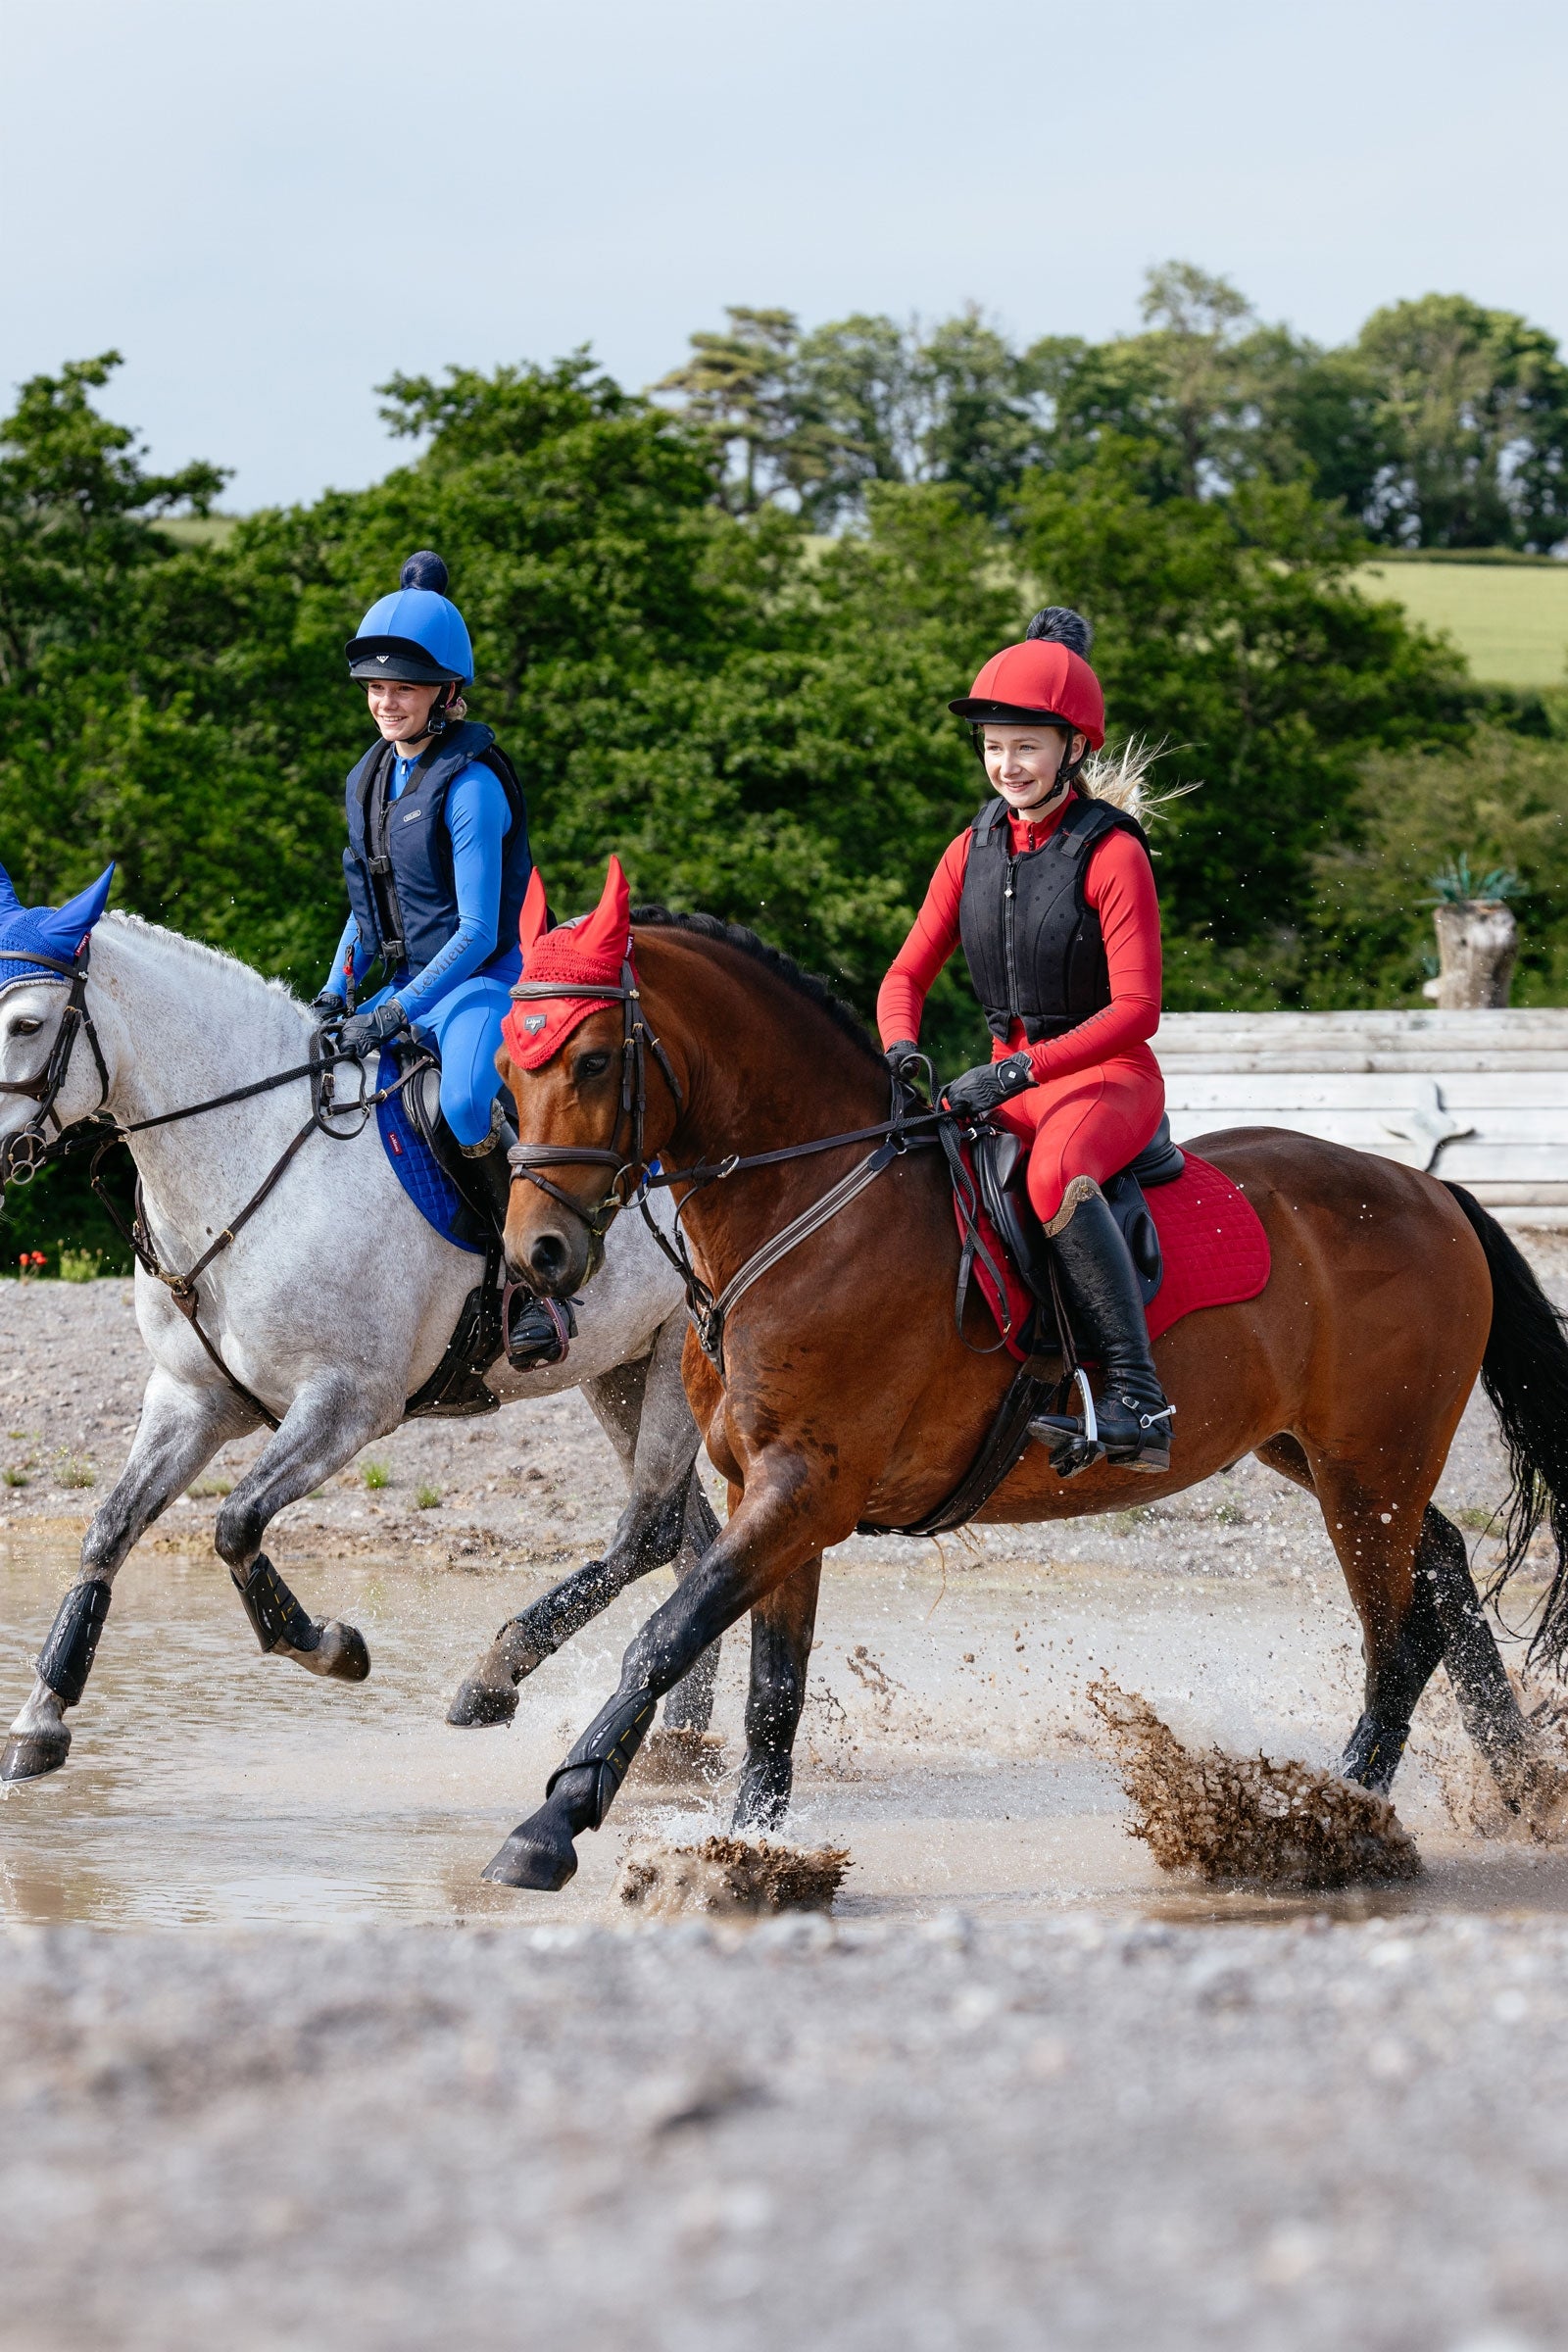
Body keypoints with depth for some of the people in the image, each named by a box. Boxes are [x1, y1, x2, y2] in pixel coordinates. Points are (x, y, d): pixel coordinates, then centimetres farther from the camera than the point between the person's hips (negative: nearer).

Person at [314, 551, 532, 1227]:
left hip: (485, 981, -9)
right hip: (409, 987, 9)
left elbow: (476, 931, -19)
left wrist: (396, 1013, -24)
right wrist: (337, 991, 3)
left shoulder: (470, 785, -16)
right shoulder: (368, 780, 9)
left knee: (469, 1105, -36)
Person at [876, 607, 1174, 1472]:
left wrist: (1021, 1070, -26)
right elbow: (907, 974, 9)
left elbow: (1136, 1009, -18)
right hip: (1011, 1080, 7)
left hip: (1110, 1075, -7)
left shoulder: (1111, 854, -13)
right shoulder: (973, 850, 7)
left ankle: (1138, 1393, -39)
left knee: (1055, 1175, -38)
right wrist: (900, 1051, -13)